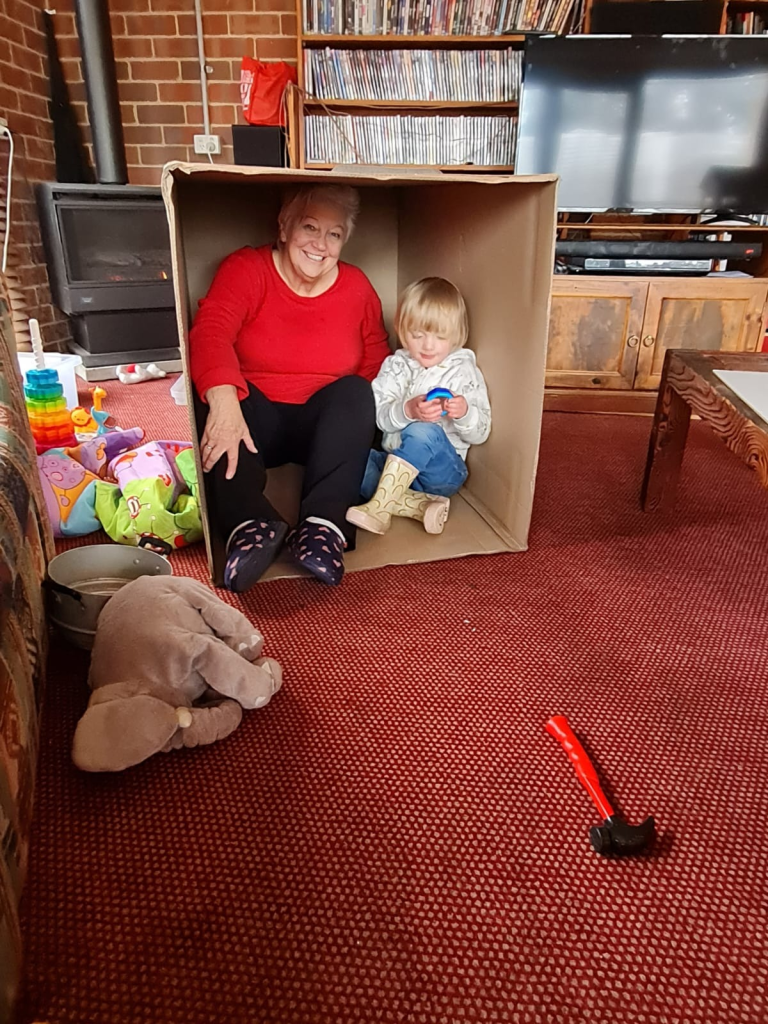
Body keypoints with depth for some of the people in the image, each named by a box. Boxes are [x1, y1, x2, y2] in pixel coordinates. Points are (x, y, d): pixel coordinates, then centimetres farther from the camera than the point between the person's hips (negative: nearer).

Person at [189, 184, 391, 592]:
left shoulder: (357, 287, 4)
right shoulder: (245, 269, -6)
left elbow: (376, 367, 4)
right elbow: (211, 332, -23)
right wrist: (224, 402, -43)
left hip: (325, 424, 2)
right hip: (257, 417, -1)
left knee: (355, 391, -27)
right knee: (215, 400, -29)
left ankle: (323, 524, -40)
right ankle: (251, 524, -47)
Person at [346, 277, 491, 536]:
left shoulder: (464, 371, 1)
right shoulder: (396, 364, 8)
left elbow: (480, 432, -4)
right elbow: (380, 416, -6)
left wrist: (464, 412, -27)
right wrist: (407, 410, -29)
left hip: (441, 470, -3)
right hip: (395, 463, 3)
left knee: (424, 432, -35)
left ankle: (381, 505, -34)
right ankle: (420, 505, -33)